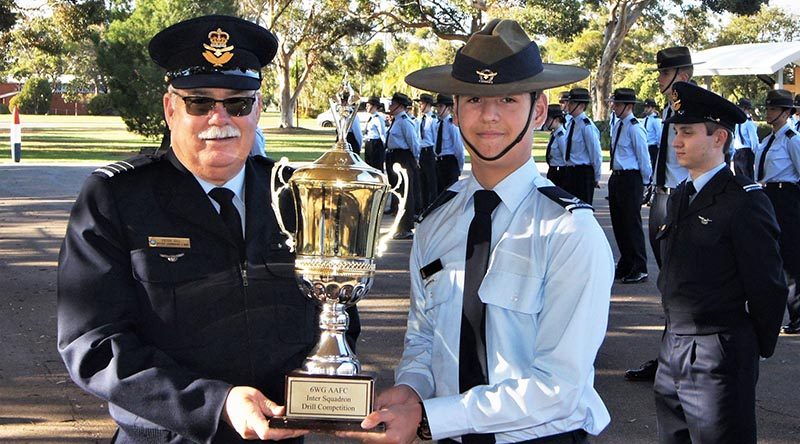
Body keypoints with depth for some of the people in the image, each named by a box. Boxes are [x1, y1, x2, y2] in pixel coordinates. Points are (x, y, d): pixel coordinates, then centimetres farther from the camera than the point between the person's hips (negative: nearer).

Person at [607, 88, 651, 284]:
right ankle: (625, 265, 27)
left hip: (631, 179, -9)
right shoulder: (617, 126, 11)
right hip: (616, 177, 9)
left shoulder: (634, 128, -15)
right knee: (618, 222, 15)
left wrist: (645, 182, -6)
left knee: (632, 223, -4)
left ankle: (639, 269, 4)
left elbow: (644, 157, -12)